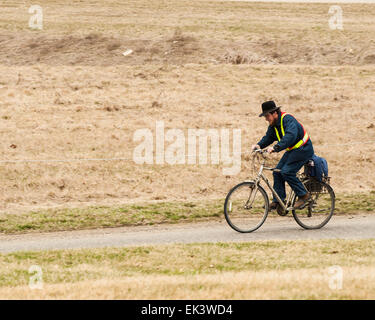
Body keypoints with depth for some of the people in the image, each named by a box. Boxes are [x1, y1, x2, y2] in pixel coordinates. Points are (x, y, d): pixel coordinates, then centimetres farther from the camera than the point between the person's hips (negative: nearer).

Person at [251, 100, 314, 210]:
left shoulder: (288, 119, -25)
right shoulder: (273, 124, 4)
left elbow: (290, 136, -40)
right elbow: (268, 137, 6)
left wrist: (276, 148, -49)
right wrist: (259, 145, -16)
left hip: (303, 149, -9)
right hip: (292, 150, 9)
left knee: (286, 171, -20)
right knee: (277, 172, 0)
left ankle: (304, 195, -7)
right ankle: (278, 200, 5)